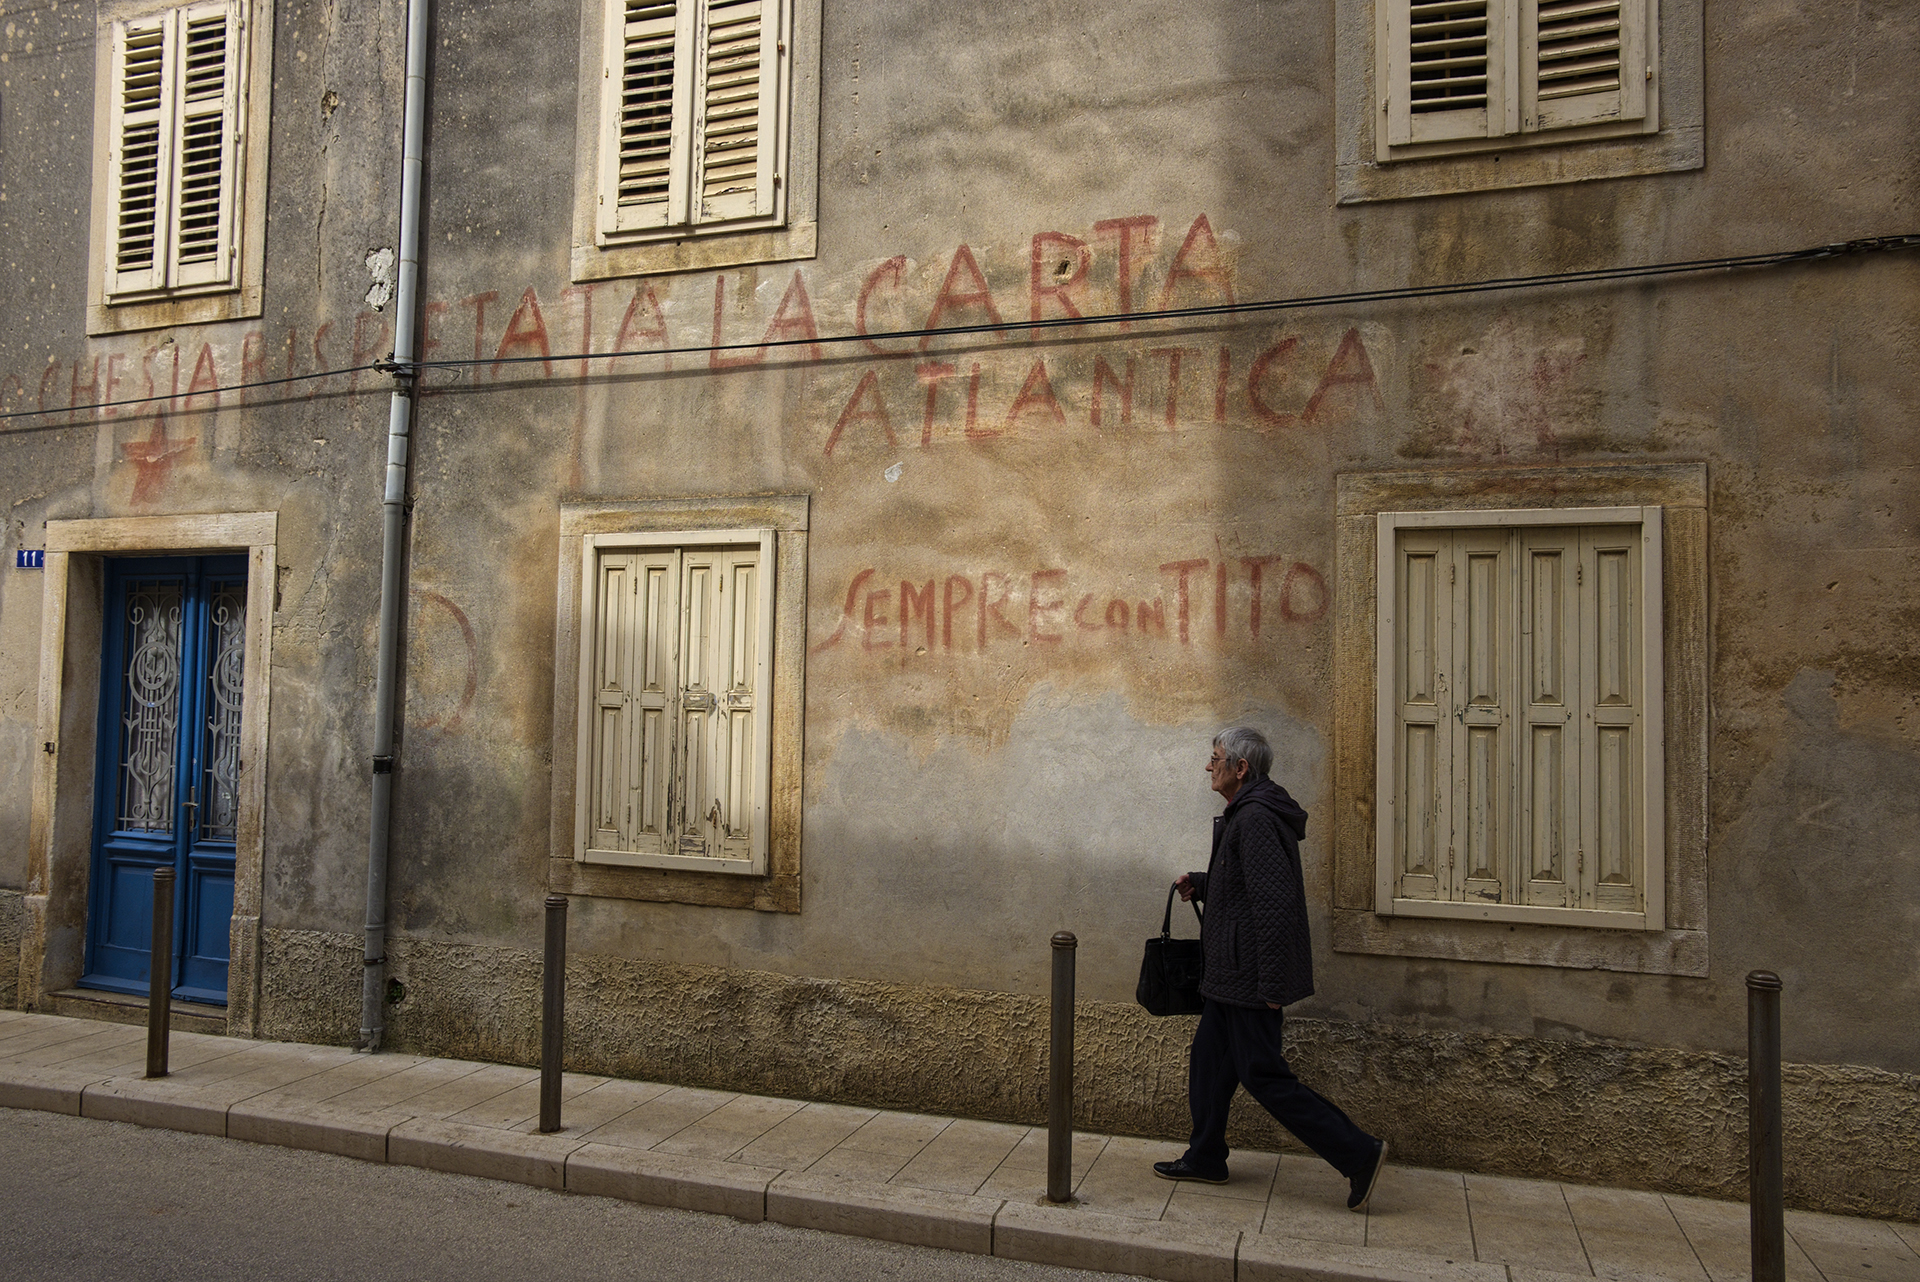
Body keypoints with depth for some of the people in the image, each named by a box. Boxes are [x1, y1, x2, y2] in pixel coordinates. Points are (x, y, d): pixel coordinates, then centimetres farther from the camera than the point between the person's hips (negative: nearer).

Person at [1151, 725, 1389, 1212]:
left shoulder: (1255, 819, -21)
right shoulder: (1245, 815, 14)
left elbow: (1275, 902, -27)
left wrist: (1272, 984, -26)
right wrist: (1200, 883, 13)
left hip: (1251, 977, -11)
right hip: (1232, 975, 11)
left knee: (1263, 1075, -4)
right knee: (1209, 1062, 17)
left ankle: (1359, 1153, 3)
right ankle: (1205, 1158, 29)